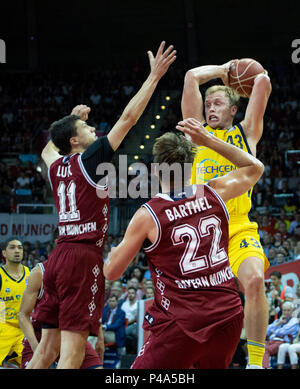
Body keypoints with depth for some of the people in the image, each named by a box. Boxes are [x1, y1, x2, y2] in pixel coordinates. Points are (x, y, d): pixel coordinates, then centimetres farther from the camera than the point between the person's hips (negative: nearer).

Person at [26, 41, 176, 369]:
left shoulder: (57, 166, 13)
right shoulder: (88, 160, -5)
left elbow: (48, 148, 40)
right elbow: (128, 117, -5)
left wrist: (70, 121, 43)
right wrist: (154, 76, 0)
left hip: (58, 257, 8)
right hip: (84, 257, -8)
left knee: (47, 348, 9)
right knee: (72, 351, -12)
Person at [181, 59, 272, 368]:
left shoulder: (246, 132, 15)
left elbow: (263, 81, 7)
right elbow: (192, 77, 10)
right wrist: (225, 69, 22)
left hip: (238, 229, -2)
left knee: (254, 280, -25)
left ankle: (256, 362, -20)